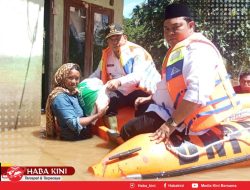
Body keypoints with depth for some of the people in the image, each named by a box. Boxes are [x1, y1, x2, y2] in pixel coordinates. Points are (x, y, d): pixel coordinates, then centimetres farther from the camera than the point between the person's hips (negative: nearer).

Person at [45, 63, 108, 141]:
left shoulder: (74, 92, 6)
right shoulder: (60, 97, -20)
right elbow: (74, 124, -25)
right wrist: (97, 115, -22)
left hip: (85, 129, 9)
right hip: (75, 136, -9)